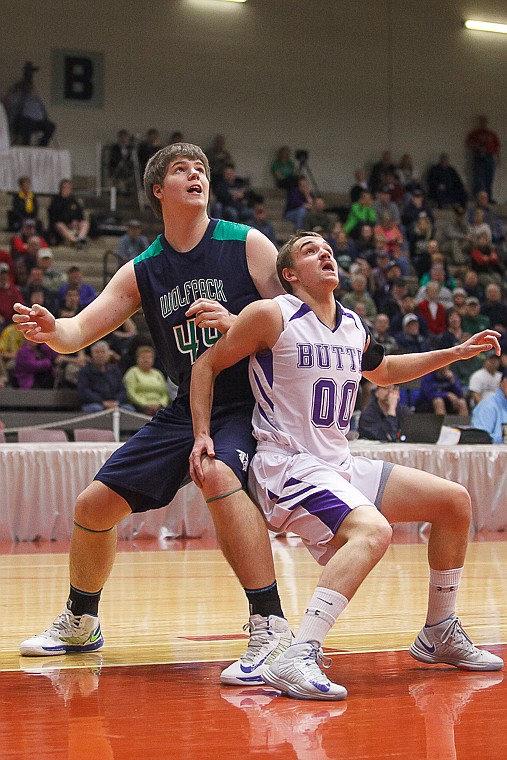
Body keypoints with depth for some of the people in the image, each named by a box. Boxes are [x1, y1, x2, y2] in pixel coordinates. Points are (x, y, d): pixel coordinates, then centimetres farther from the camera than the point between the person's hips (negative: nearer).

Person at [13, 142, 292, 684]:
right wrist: (51, 331, -24)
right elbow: (81, 330, 0)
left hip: (246, 404, -6)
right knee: (95, 504, 6)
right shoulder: (141, 272, 5)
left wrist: (234, 323, -24)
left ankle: (271, 629, -34)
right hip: (185, 409, 6)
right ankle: (79, 623, 31)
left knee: (218, 476, -37)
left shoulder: (246, 245, -6)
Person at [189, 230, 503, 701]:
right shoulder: (272, 316, -9)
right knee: (372, 530, -34)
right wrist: (202, 435, -10)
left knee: (454, 501, 8)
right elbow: (207, 365, -1)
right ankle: (297, 660, -41)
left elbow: (384, 372, 33)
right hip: (286, 466, -8)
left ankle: (439, 635, 21)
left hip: (339, 467, 8)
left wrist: (457, 353, 27)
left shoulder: (353, 327, 12)